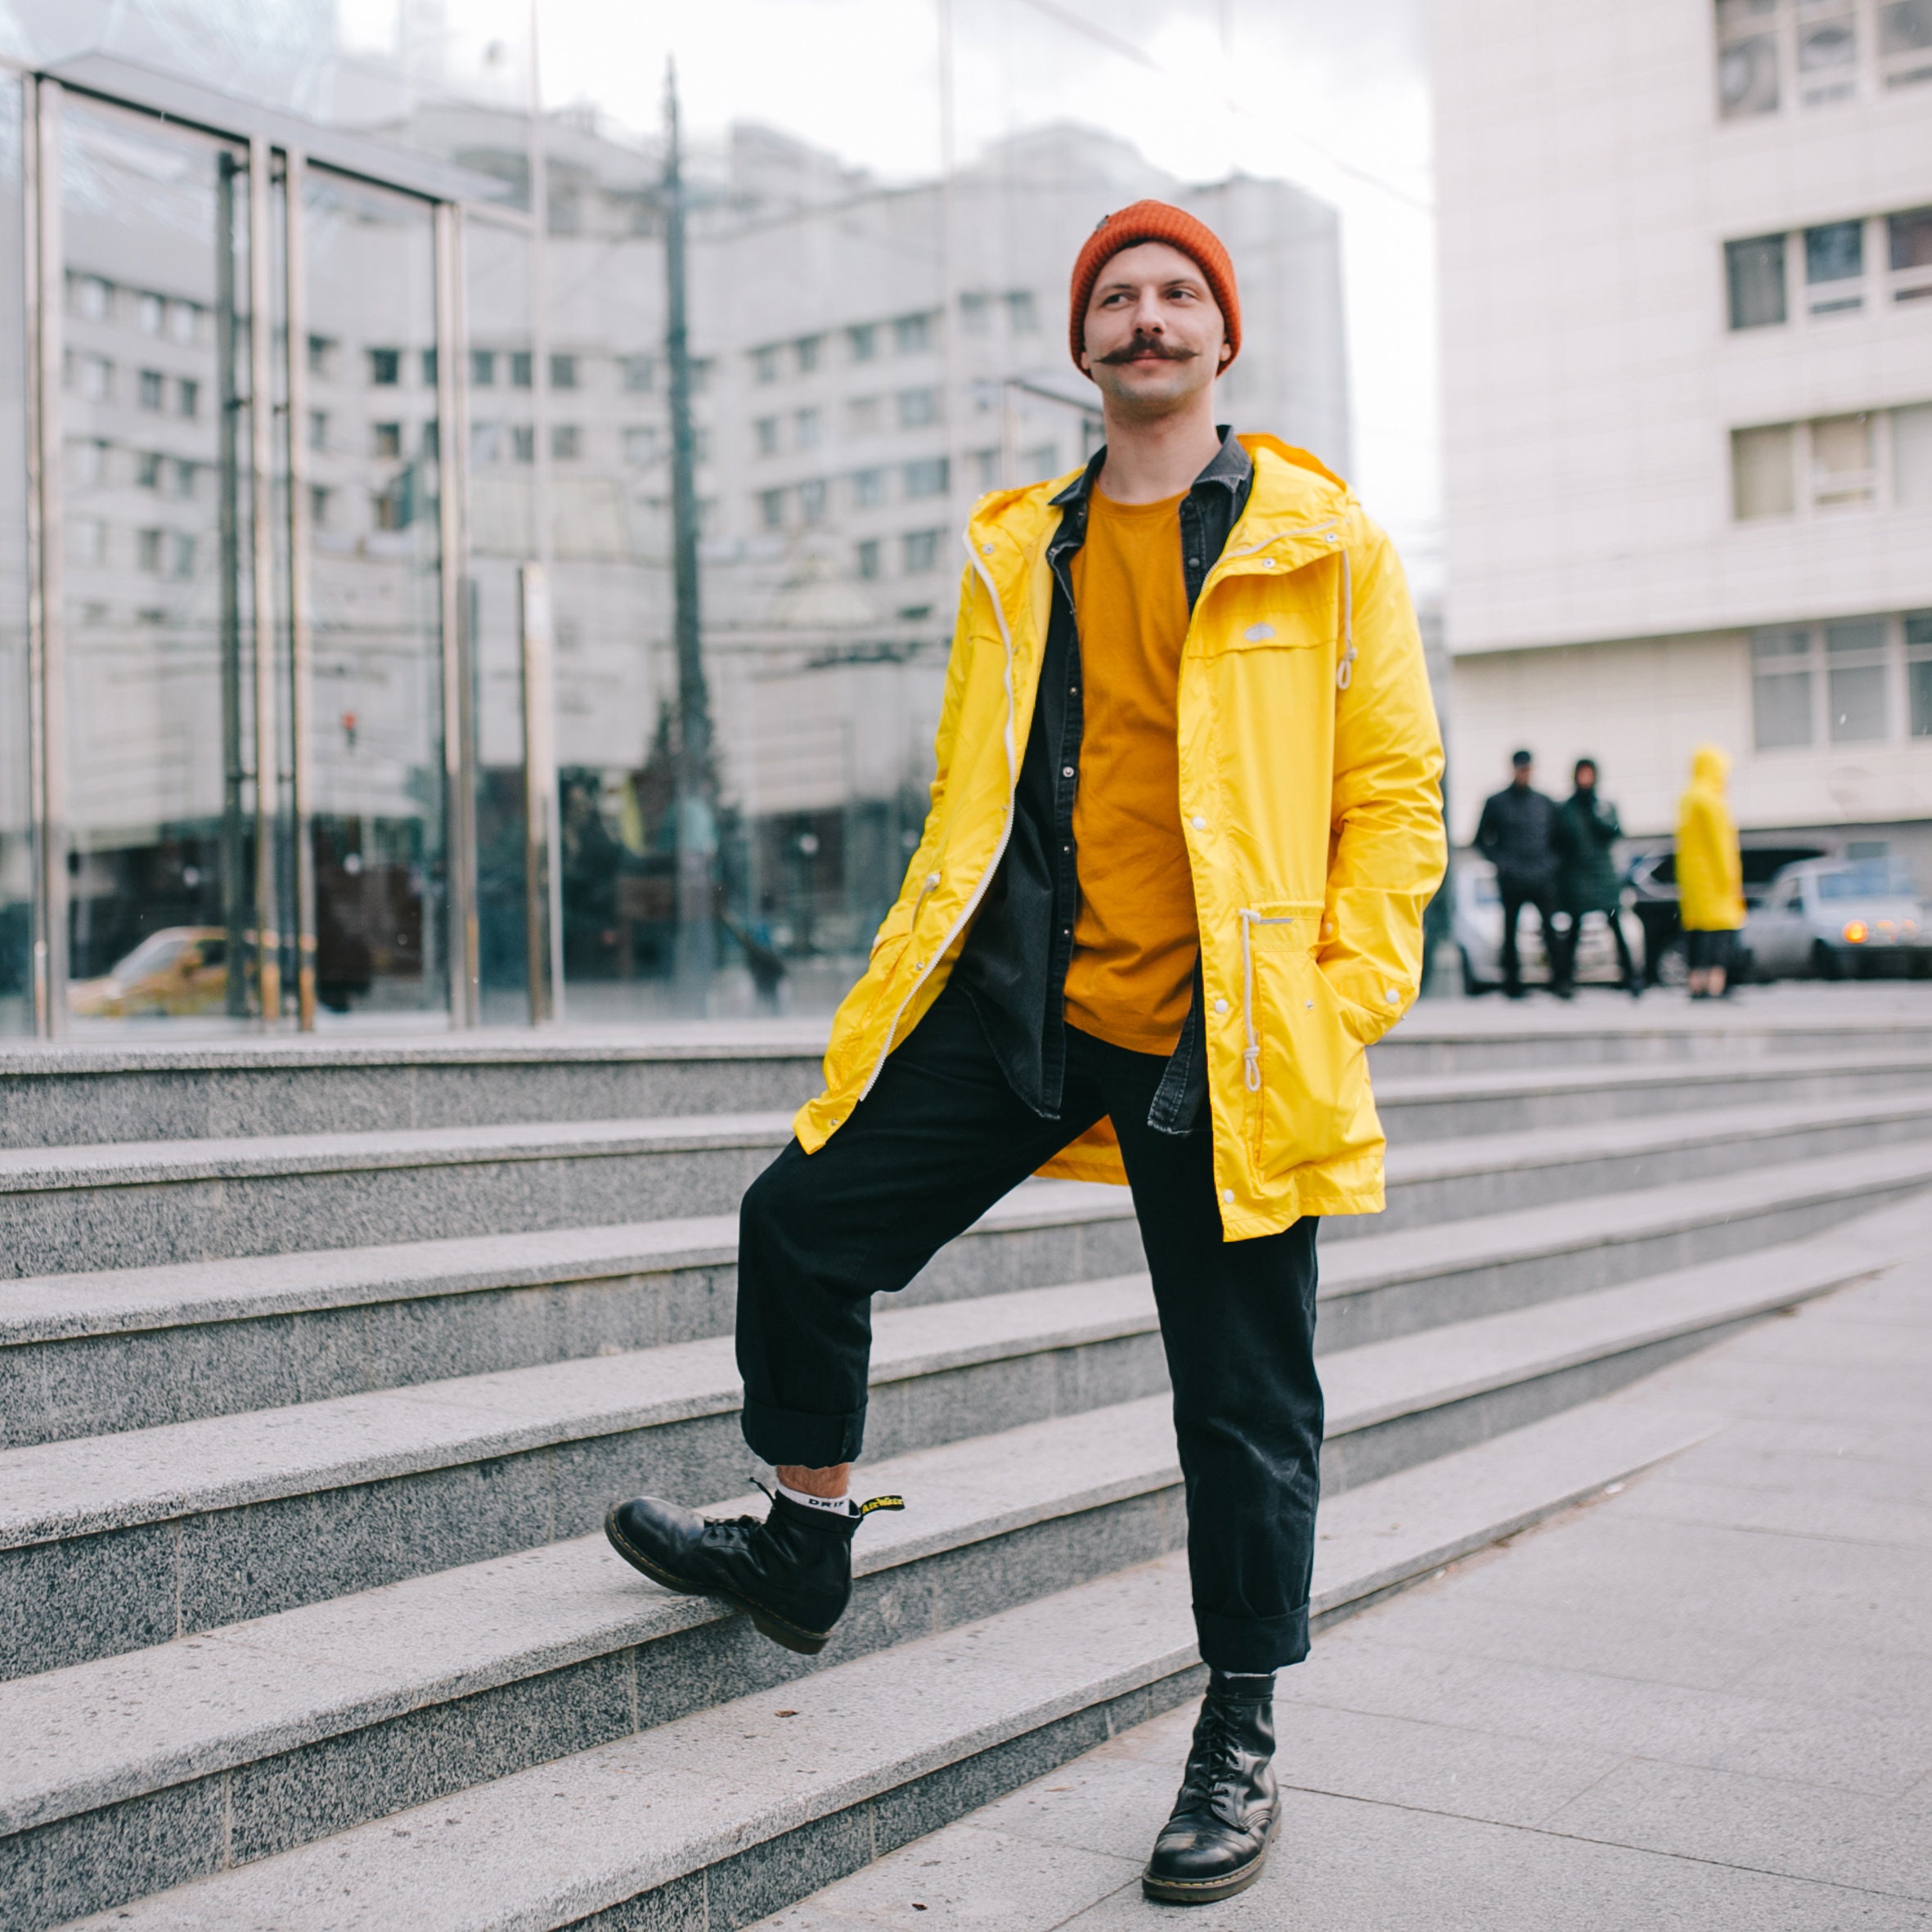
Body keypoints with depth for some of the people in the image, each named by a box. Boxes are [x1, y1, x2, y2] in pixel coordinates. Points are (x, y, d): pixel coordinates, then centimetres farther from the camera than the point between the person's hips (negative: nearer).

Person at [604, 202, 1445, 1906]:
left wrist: (1348, 1003, -10)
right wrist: (910, 981, 11)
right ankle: (805, 1557, 26)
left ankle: (1242, 1742, 22)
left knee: (1243, 1395, 3)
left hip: (1221, 1039, -4)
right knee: (805, 1218, 4)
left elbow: (1395, 788, 0)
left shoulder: (1323, 545, 2)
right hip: (1020, 1004, 4)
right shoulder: (1018, 555, 13)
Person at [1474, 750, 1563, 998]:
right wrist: (1499, 861, -5)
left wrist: (1551, 864, 3)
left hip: (1543, 880, 1)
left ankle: (1559, 979, -8)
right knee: (1510, 929, 3)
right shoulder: (1496, 803, 5)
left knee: (1551, 927, -10)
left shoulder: (1546, 803, 12)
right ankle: (1512, 981, 11)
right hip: (1511, 881, -1)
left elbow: (1557, 839, 18)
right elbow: (1482, 840, 8)